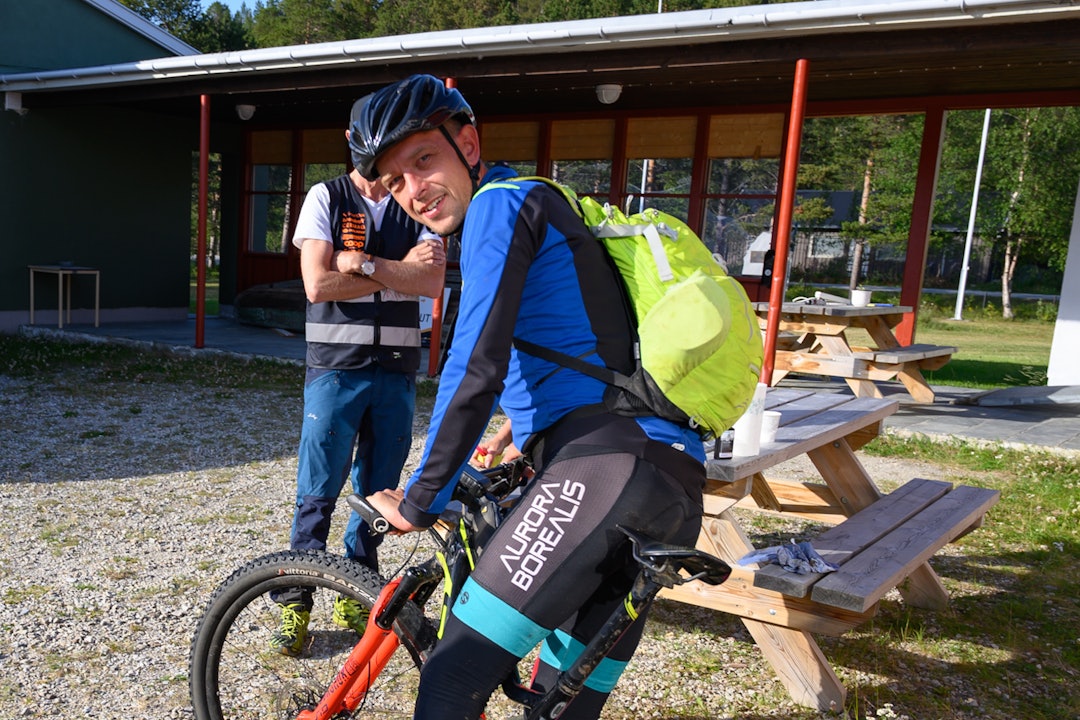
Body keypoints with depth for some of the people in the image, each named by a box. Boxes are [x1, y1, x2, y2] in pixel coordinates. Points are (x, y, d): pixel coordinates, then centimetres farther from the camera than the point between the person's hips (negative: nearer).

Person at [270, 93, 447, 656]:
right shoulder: (326, 198, 2)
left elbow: (433, 282, -8)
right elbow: (318, 285, -11)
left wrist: (365, 264, -16)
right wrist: (400, 270, -9)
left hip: (397, 371, 3)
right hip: (335, 367, -2)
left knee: (379, 493, 10)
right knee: (317, 493, 0)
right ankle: (295, 600, 14)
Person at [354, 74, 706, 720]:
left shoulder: (500, 204, -2)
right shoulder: (539, 206, 28)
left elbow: (475, 370, -10)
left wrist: (420, 502, 0)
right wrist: (525, 430, 49)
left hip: (612, 461, -10)